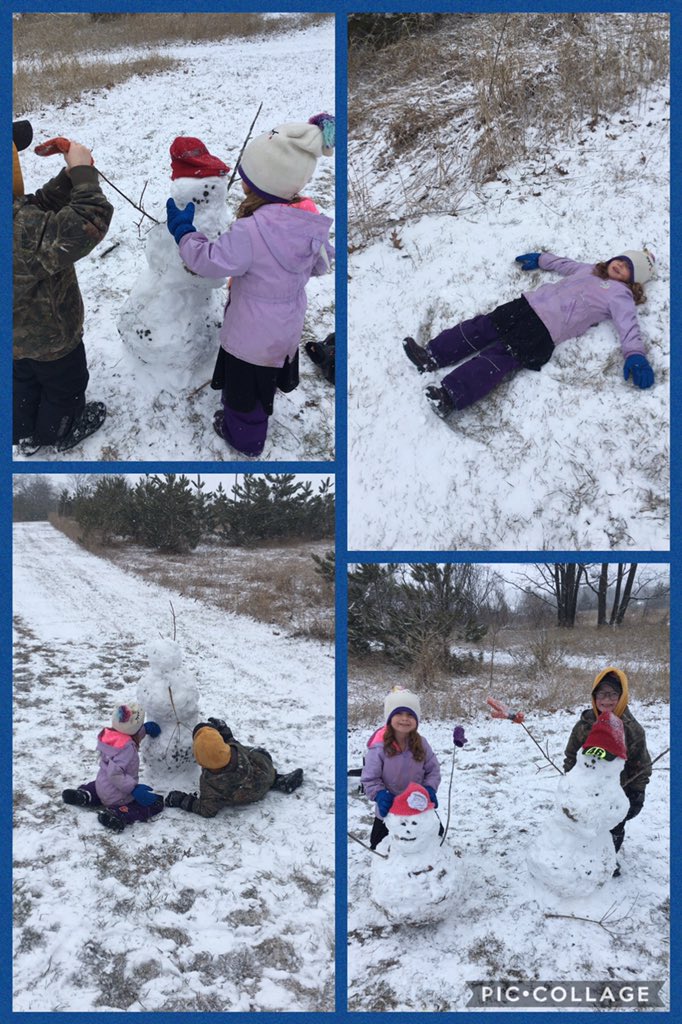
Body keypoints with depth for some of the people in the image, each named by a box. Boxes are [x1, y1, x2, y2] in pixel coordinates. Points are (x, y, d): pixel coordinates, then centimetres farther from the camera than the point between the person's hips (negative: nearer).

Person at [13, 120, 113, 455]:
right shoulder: (20, 228, -45)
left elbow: (41, 208, -6)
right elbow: (88, 221, -49)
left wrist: (70, 176, -18)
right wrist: (83, 173, -34)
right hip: (48, 335, -7)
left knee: (23, 381, 32)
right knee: (65, 384, 24)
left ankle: (25, 434, 55)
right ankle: (62, 432, 51)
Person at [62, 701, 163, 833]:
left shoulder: (108, 734, -6)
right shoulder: (127, 748, -30)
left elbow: (132, 737, 12)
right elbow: (115, 774, -35)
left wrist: (145, 729, -1)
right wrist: (134, 788, -31)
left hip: (102, 787, 8)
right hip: (117, 797, -8)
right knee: (157, 802, 0)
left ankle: (85, 795, 10)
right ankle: (120, 814, -17)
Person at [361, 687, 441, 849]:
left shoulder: (420, 744, -13)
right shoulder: (379, 747, -25)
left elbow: (433, 769, -1)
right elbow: (370, 779, -17)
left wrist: (430, 789, -17)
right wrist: (380, 795, -32)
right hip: (388, 812, -3)